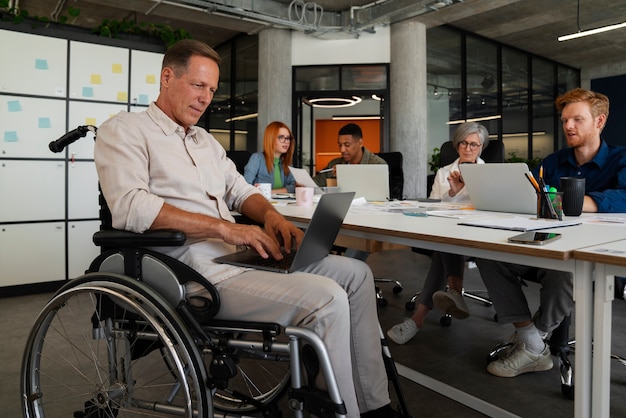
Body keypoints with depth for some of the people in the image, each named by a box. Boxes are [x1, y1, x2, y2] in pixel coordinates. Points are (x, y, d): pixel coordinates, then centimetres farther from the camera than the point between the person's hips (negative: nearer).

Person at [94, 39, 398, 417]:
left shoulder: (206, 140, 23)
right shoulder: (124, 130, -1)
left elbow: (240, 190, 23)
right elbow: (131, 207, -18)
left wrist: (270, 214, -1)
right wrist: (225, 228, -22)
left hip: (237, 256, 9)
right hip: (197, 272, -8)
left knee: (356, 273, 3)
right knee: (327, 299, -25)